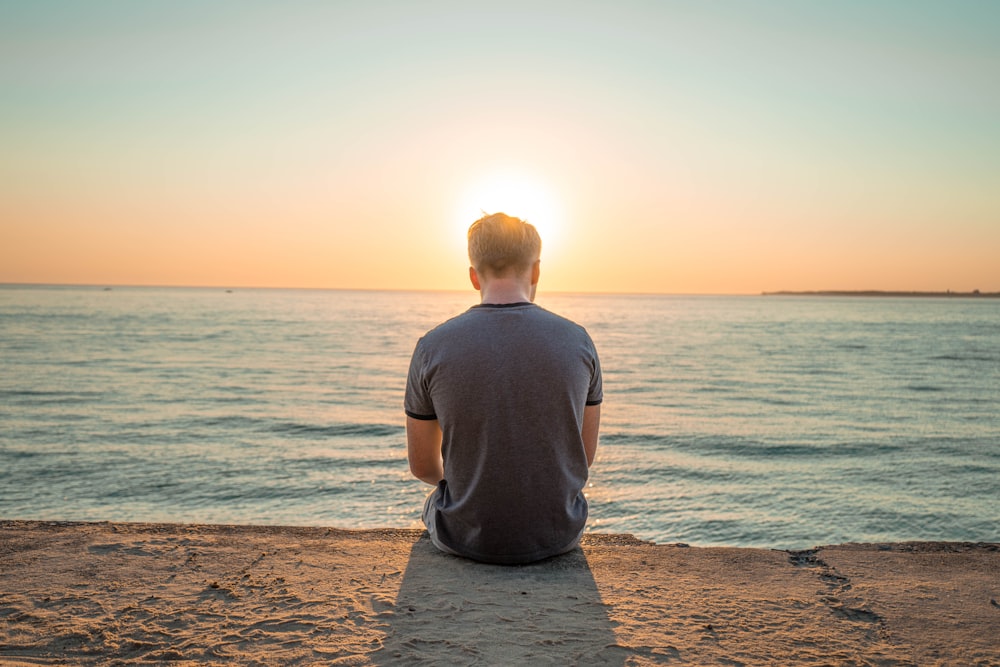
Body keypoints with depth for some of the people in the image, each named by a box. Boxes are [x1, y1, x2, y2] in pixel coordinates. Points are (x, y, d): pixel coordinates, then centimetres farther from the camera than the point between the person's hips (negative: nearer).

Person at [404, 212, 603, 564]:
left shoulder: (432, 347, -13)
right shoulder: (578, 341, -9)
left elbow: (423, 466, -2)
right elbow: (585, 455, 2)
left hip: (466, 536, -1)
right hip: (558, 535, 2)